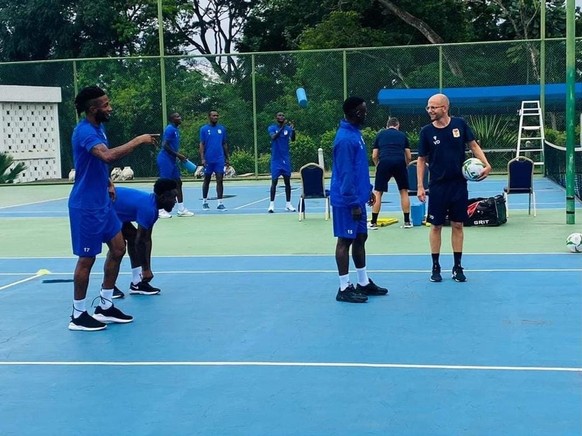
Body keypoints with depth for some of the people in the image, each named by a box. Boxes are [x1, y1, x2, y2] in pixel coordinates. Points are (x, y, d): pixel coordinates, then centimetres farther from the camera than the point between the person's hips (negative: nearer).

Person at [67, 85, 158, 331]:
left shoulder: (99, 128, 10)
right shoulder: (85, 131, -21)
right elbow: (108, 155, -39)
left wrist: (108, 183, 11)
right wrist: (138, 141, -30)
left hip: (103, 203, 10)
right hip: (86, 206, -9)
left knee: (118, 249, 11)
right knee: (87, 259, 0)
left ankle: (104, 307, 22)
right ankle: (78, 315, 13)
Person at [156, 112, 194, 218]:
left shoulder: (176, 129, 15)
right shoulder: (170, 129, -14)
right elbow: (165, 145, -20)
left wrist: (180, 156, 12)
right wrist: (178, 155, -18)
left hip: (172, 160, 10)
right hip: (165, 159, -10)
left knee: (178, 183, 8)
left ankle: (181, 209, 11)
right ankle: (160, 210, 0)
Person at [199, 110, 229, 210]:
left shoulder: (222, 128, 7)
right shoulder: (204, 129, 0)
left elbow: (225, 144, 12)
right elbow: (202, 144, -2)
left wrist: (227, 158, 9)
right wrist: (202, 158, -11)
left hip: (220, 159, 2)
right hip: (208, 159, -2)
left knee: (220, 180, -3)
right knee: (207, 180, 9)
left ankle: (220, 203, -2)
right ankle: (204, 202, 21)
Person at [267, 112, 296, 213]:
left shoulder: (288, 128, 4)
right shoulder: (272, 128, -2)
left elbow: (292, 139, -13)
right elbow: (273, 137, -22)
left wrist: (293, 129, -31)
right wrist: (282, 127, -33)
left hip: (286, 159, 3)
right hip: (276, 159, -3)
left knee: (287, 181, 5)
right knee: (274, 181, -4)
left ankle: (288, 204, 11)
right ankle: (272, 204, 1)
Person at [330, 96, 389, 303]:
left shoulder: (355, 133, 12)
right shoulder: (346, 138, -19)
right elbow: (346, 173, -22)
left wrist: (367, 190, 20)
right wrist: (353, 202, -21)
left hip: (357, 197, 10)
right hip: (347, 200, -10)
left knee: (360, 238, 14)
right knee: (345, 241, -3)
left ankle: (364, 283, 23)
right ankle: (344, 288, 4)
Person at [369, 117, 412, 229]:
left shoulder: (380, 134, 22)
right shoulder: (402, 135, 23)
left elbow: (374, 156, 18)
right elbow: (409, 157, 20)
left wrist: (378, 166, 34)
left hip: (384, 162, -1)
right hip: (400, 162, 1)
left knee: (378, 192, 9)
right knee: (404, 191, 15)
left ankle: (373, 222, 8)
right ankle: (407, 221, 16)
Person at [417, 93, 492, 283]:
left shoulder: (460, 124, -4)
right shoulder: (426, 131, -5)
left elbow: (473, 145, 6)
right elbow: (421, 160, 2)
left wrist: (486, 164, -9)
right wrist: (420, 186, -3)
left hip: (459, 184, 1)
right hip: (438, 186, -1)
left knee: (457, 225, 7)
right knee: (436, 226, 4)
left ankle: (457, 266, 16)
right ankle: (436, 266, 15)